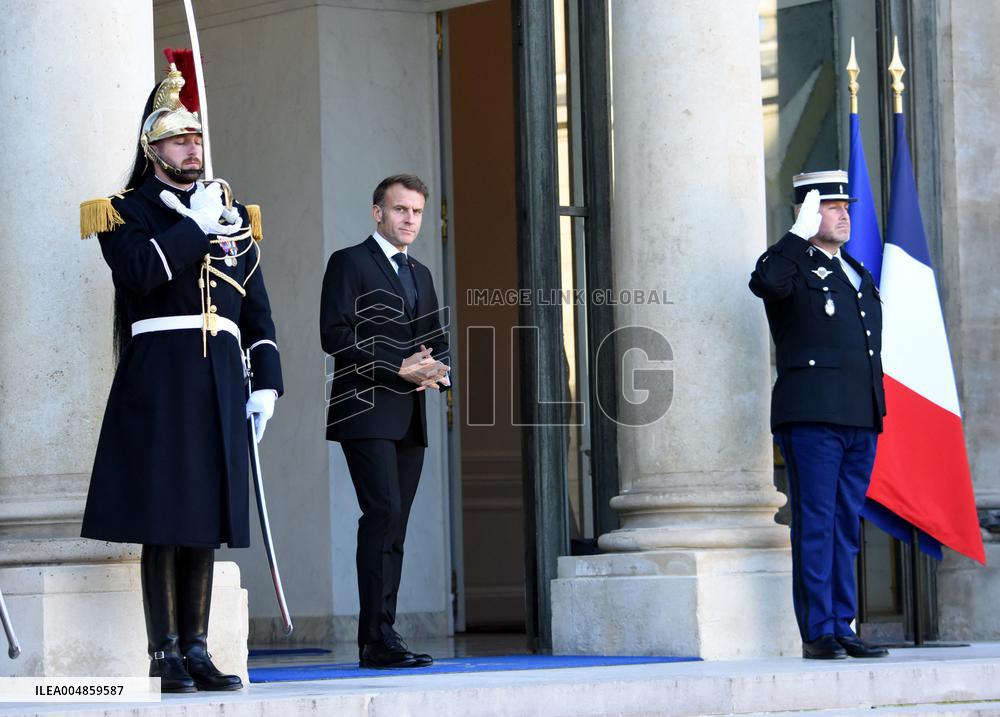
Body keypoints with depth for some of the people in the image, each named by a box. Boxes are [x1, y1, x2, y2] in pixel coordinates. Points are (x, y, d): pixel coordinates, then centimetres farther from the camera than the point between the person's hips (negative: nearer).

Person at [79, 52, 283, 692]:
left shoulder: (234, 217, 18)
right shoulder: (127, 212, 3)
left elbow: (257, 310, 17)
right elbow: (139, 272, -17)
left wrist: (266, 382, 8)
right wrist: (195, 227, -10)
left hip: (221, 380, 5)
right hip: (160, 375, -5)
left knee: (206, 520, 5)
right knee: (164, 519, -6)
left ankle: (197, 650, 9)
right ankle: (165, 655, -3)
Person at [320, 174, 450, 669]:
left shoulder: (421, 274, 22)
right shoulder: (350, 263, 0)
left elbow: (438, 342, 25)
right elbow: (335, 335, -11)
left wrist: (438, 371, 0)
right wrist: (399, 368, -16)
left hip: (409, 420, 7)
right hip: (366, 413, -7)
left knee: (393, 526, 3)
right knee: (384, 513, -16)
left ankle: (379, 641, 3)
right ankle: (378, 639, -19)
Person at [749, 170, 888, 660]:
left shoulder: (857, 274, 22)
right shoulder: (794, 266, -1)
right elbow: (765, 283, -27)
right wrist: (800, 233, -19)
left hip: (861, 421, 7)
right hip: (812, 417, -7)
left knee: (846, 528, 8)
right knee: (815, 525, -7)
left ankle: (842, 629, 11)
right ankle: (817, 633, -6)